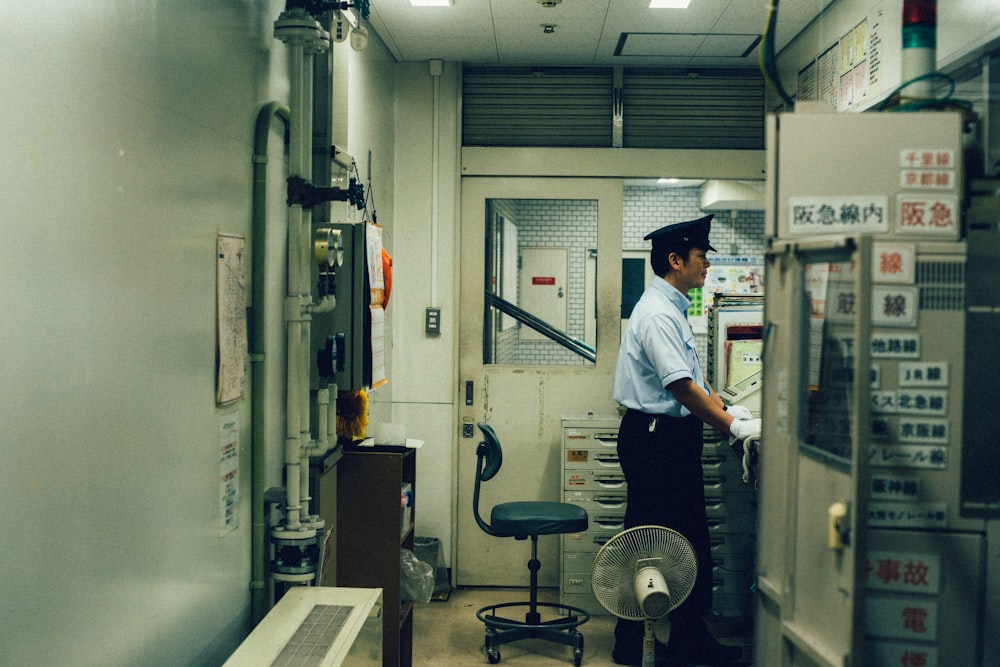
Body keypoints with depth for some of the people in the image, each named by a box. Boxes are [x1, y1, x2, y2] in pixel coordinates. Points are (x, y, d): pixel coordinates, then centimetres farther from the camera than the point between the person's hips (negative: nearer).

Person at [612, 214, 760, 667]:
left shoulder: (673, 309, 15)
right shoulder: (657, 314, -17)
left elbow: (694, 375, 21)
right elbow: (682, 386, -23)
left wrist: (725, 409, 10)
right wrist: (732, 427, -19)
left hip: (674, 437, 11)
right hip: (655, 439, -11)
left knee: (690, 542, 14)